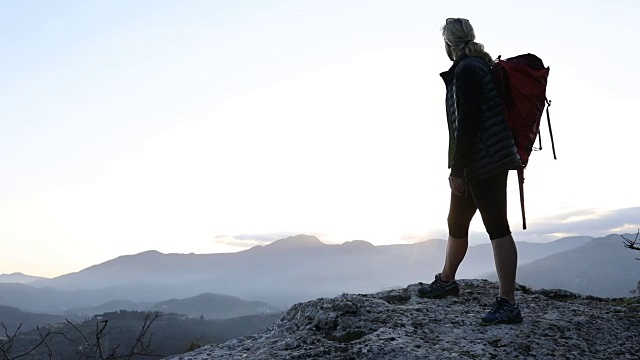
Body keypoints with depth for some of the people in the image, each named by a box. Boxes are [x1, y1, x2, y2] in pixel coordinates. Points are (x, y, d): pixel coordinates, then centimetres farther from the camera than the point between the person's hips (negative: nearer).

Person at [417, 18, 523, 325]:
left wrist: (457, 170, -18)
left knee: (497, 228, -7)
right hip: (478, 164, 10)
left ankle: (508, 303, -3)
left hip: (483, 164, -10)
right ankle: (446, 281, 38)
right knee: (456, 223, 20)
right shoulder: (480, 65, 17)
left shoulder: (466, 70, -14)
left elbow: (467, 123, -20)